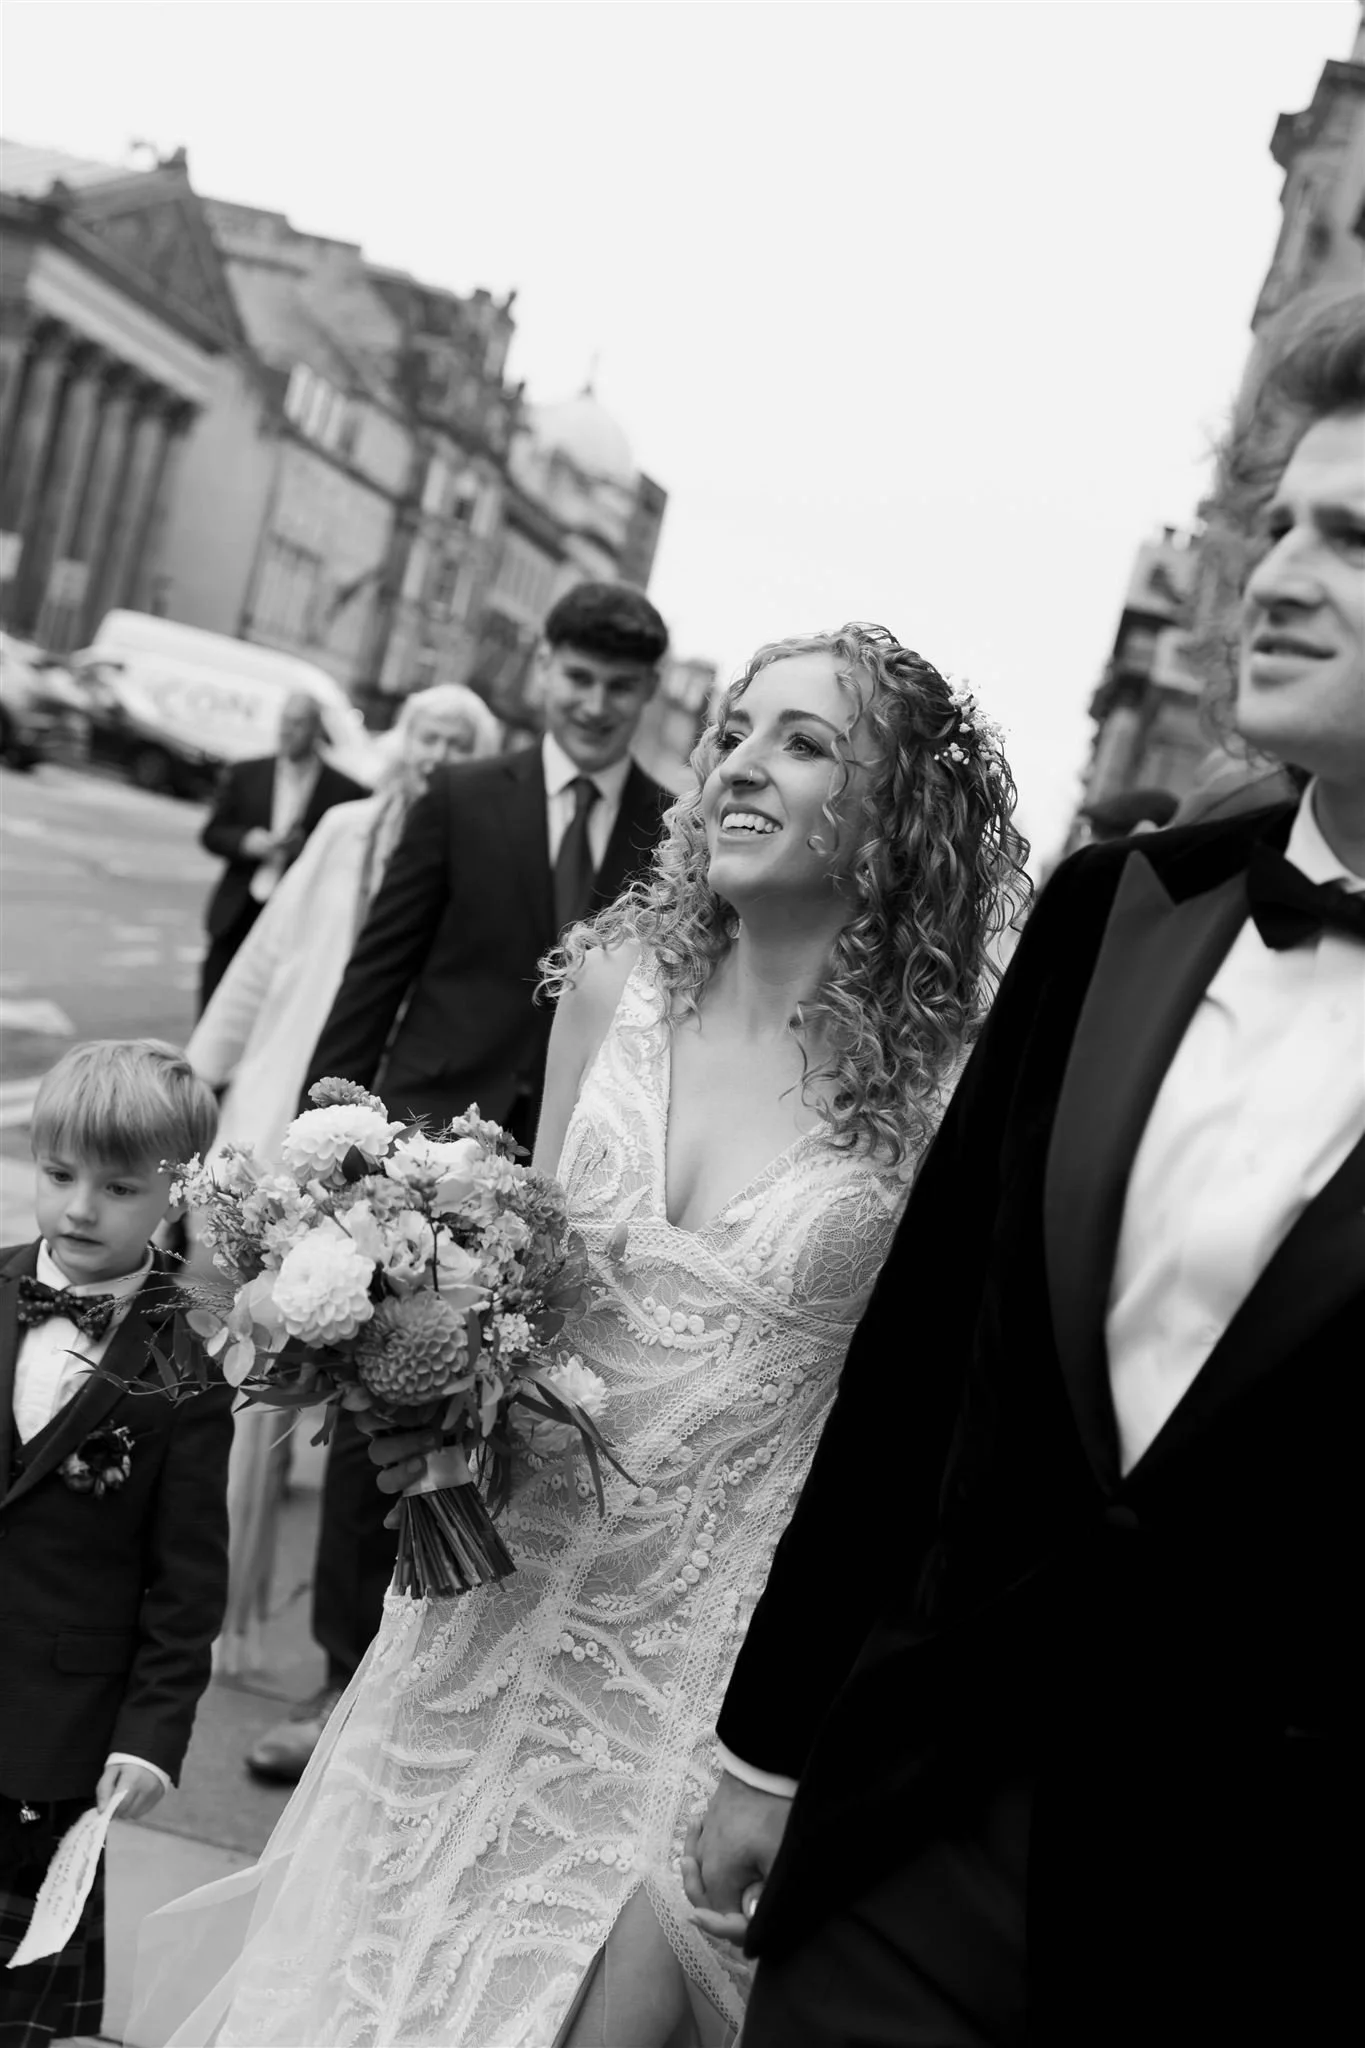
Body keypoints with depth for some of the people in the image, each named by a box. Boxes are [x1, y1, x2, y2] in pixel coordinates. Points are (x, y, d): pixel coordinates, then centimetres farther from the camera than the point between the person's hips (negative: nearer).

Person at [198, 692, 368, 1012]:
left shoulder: (344, 791, -1)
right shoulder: (244, 775, 9)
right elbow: (212, 833, 7)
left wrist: (307, 851, -18)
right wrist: (249, 843, -12)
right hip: (236, 917, 3)